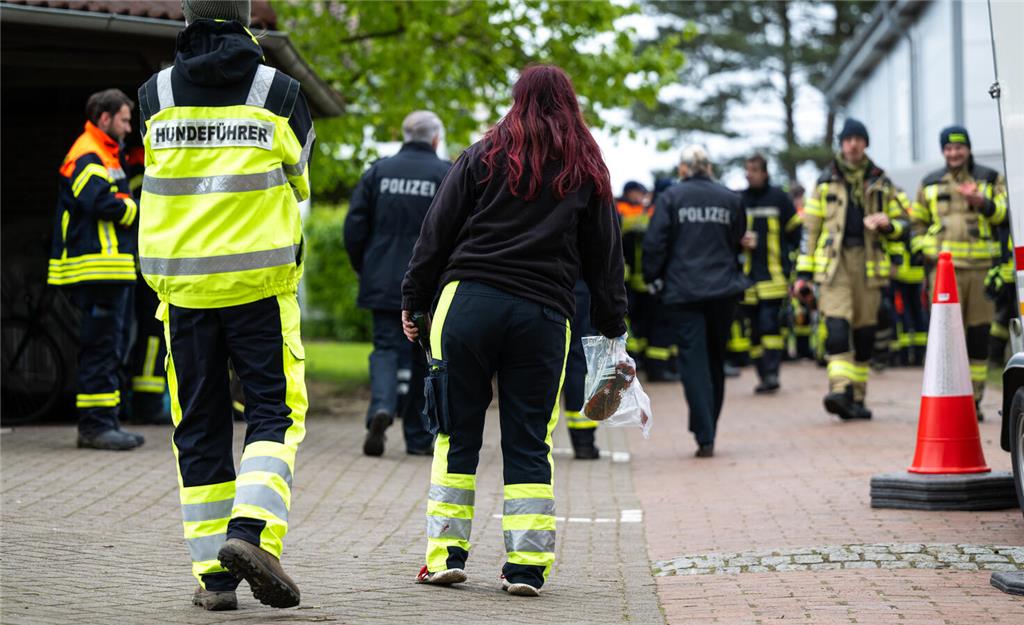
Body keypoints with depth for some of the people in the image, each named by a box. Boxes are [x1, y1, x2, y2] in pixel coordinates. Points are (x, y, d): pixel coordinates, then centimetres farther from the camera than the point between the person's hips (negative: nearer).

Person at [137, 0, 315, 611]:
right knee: (275, 411, 5)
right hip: (259, 282, -2)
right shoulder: (279, 92, -4)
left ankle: (214, 573, 8)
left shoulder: (156, 93, 2)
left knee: (199, 424, 9)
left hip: (182, 281, 3)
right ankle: (252, 530, -18)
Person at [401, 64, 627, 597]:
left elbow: (437, 232, 4)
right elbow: (605, 255, 13)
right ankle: (526, 566, 2)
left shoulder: (484, 155, 5)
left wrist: (413, 299, 12)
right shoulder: (587, 171, 10)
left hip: (468, 302, -1)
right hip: (544, 315, 1)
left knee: (456, 434, 7)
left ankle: (446, 554, 6)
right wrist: (611, 326, 20)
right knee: (529, 444, 6)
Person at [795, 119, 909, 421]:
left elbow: (902, 221, 17)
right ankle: (839, 390, -29)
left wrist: (887, 224, -8)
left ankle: (856, 398, 13)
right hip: (834, 260, -2)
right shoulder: (825, 182, 10)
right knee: (837, 325, -19)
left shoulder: (881, 183, 13)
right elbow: (810, 228, 10)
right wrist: (804, 271, 4)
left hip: (868, 261, 2)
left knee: (864, 332, 5)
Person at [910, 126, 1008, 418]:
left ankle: (974, 399, 11)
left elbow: (1005, 213, 0)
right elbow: (917, 221, 23)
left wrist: (980, 201, -17)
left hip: (982, 265, 0)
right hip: (945, 266, 0)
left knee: (979, 334, 3)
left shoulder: (991, 179, 10)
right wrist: (924, 249, 8)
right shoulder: (930, 184, 14)